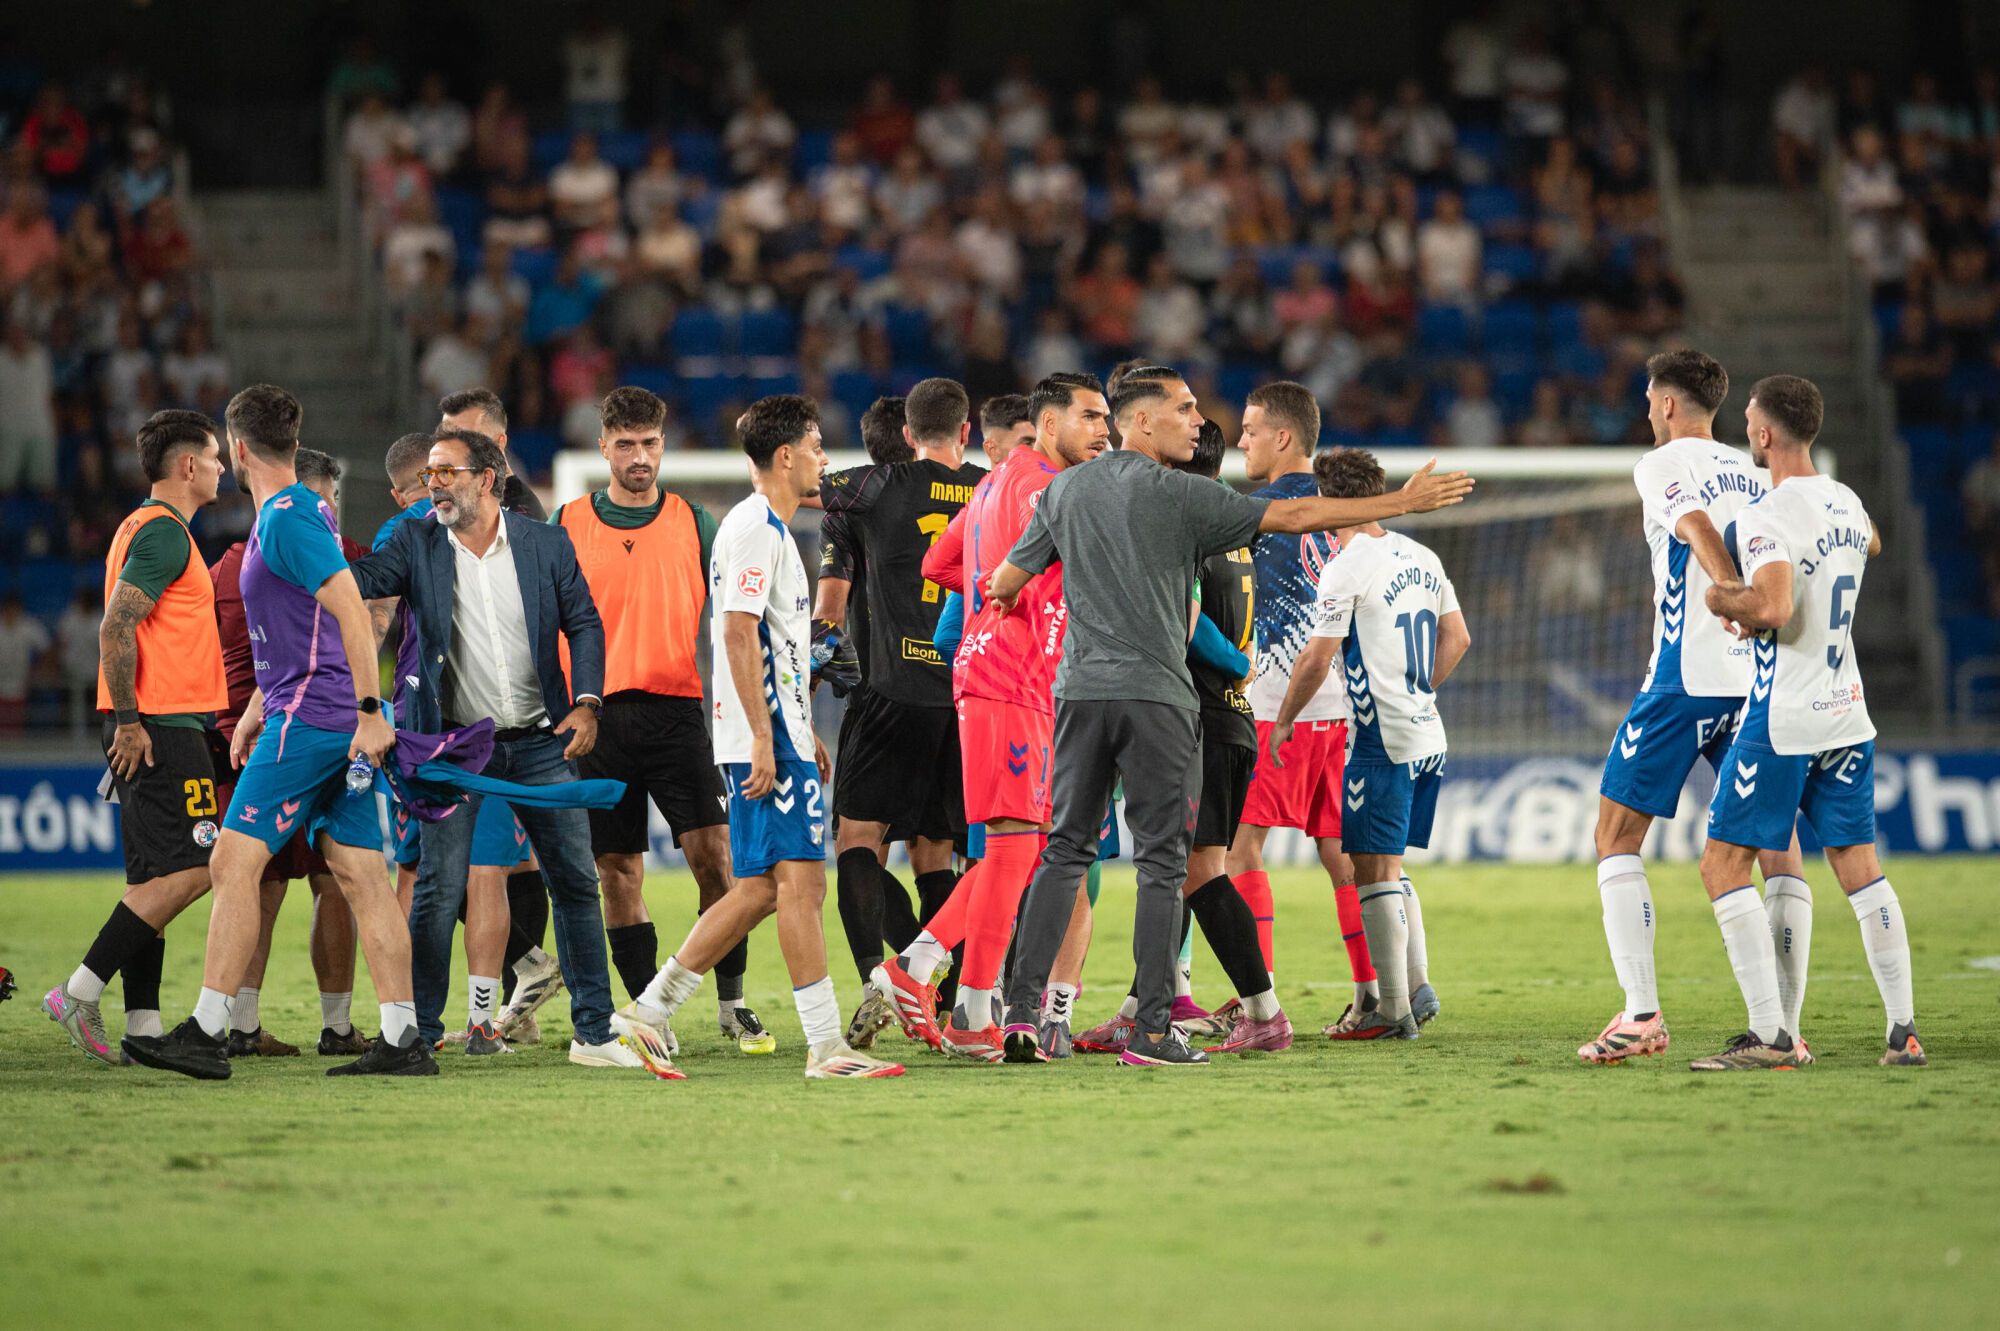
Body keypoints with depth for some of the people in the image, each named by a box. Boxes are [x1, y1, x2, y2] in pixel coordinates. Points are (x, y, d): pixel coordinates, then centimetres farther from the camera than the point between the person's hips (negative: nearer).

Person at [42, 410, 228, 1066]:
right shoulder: (164, 532, -12)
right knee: (190, 869, -12)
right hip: (162, 728, -11)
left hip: (147, 728, 11)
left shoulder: (148, 527, 20)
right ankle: (80, 993, -13)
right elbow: (116, 629, -20)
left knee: (151, 879, 7)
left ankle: (143, 1026, 4)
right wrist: (128, 720, -20)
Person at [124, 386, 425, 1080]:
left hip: (310, 722, -10)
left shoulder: (288, 519, -13)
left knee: (234, 862, -8)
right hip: (340, 728, 10)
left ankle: (206, 1034, -10)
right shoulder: (298, 513, 18)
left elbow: (352, 612, -21)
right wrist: (259, 706, 29)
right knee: (361, 874, 5)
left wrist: (370, 712, -24)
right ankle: (402, 1040, 2)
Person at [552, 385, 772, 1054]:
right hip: (597, 717, 1)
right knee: (619, 872, 1)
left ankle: (732, 1001, -1)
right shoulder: (567, 526, 7)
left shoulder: (695, 522, 8)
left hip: (677, 710, -1)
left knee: (712, 853, -11)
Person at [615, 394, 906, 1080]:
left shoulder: (769, 529, 21)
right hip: (766, 739, -10)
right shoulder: (755, 528, -12)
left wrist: (804, 734, 26)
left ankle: (649, 1011, 12)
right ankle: (826, 1047, -11)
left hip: (779, 734, 10)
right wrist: (764, 739, -22)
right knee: (801, 880, -10)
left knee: (759, 889, 9)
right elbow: (739, 634, -19)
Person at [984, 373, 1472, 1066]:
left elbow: (1005, 584, 13)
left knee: (1065, 850, 9)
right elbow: (1293, 515, -5)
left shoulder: (1064, 490, 10)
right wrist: (1402, 502, 0)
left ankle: (1021, 1012, 0)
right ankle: (1153, 1030, -3)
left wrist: (1003, 599, 39)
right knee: (1161, 861, 0)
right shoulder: (1179, 495, -3)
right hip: (1156, 695, -4)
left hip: (1080, 690, 4)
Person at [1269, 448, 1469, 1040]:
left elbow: (1317, 660, -14)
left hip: (1383, 742, -8)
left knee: (1376, 870, -3)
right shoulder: (1421, 558, 10)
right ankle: (1417, 986, 12)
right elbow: (1457, 639, 17)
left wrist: (1283, 721, -2)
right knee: (1388, 868, 17)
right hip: (1429, 736, 8)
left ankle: (1394, 1008, -3)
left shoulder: (1346, 569, -12)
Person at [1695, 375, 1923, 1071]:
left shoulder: (1767, 517, -17)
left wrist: (1724, 602, -10)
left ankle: (1770, 1034, -9)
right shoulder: (1847, 504, 9)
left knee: (1724, 867, -2)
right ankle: (1904, 1033, 7)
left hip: (1782, 719, -8)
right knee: (1859, 867, 11)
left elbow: (1774, 608, -30)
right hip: (1848, 716, 8)